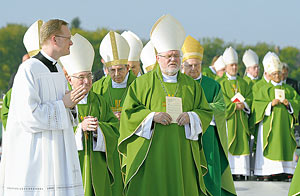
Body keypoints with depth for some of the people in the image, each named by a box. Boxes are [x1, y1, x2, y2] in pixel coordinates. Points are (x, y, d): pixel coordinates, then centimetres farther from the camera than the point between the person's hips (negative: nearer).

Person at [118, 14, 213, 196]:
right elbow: (129, 111, 1)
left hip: (182, 152, 3)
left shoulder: (191, 85, 12)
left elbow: (206, 112, 11)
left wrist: (191, 116, -10)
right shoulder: (143, 83, 5)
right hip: (151, 152, -2)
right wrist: (152, 116, -14)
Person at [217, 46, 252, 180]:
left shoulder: (242, 83, 17)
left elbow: (249, 98, 9)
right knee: (227, 144, -10)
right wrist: (234, 106, -13)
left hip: (241, 120, 4)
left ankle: (240, 173, -4)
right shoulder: (221, 83, 3)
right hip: (227, 120, -4)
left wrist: (242, 104, -10)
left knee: (242, 144, -3)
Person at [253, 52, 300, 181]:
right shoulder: (265, 89, 4)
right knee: (270, 147, -9)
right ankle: (266, 172, -10)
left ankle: (284, 170, 1)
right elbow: (257, 104, -5)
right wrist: (270, 104, -17)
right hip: (269, 123, -4)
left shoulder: (288, 89, 14)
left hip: (285, 122, 4)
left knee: (285, 146, -1)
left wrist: (289, 103, -10)